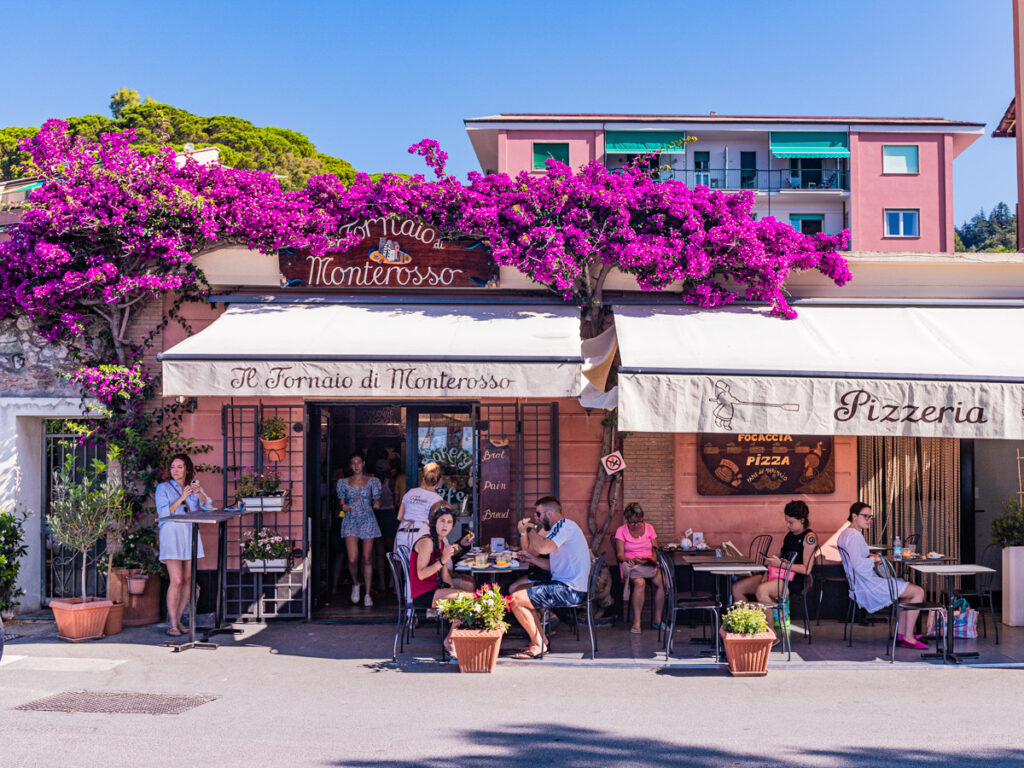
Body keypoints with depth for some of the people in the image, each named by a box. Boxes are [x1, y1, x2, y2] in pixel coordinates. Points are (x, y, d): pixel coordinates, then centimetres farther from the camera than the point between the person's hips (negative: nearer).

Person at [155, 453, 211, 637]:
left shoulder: (194, 486, 12)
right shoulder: (163, 488, 1)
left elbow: (208, 505, 0)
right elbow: (163, 514, -10)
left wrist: (199, 493, -19)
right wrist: (181, 498, -18)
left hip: (190, 535, 5)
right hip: (171, 534, -4)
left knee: (188, 580, 4)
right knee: (176, 581, -13)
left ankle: (178, 620, 14)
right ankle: (172, 624, -8)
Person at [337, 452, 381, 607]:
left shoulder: (372, 481, 7)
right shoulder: (343, 482, 9)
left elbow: (377, 500, 7)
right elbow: (342, 502, 11)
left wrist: (376, 504, -16)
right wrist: (343, 507, -12)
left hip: (368, 521, 0)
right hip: (350, 522, 0)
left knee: (367, 559, -1)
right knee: (352, 559, -13)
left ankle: (367, 594, 9)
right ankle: (355, 584, 17)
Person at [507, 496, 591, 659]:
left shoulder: (564, 525, -12)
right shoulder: (557, 529, 20)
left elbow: (542, 548, -29)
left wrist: (531, 529, -9)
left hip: (570, 590, -11)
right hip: (563, 585, 11)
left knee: (515, 599, -14)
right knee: (518, 588, 21)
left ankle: (538, 644, -2)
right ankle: (539, 640, 16)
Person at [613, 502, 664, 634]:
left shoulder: (649, 528, 14)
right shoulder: (621, 531, 5)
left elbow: (656, 549, 15)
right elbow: (620, 555, -1)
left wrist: (653, 559, -8)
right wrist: (633, 560, -19)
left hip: (649, 565, 3)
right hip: (631, 565, -3)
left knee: (663, 582, -29)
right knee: (640, 583, -38)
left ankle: (657, 620, -16)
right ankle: (636, 622, -31)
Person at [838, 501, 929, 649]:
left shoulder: (845, 534, 13)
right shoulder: (854, 536, -20)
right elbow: (858, 565, -30)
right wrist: (873, 559, -12)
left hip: (861, 586, 11)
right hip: (868, 586, -11)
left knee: (907, 586, 27)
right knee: (918, 592, -9)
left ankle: (901, 632, 22)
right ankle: (908, 638, -6)